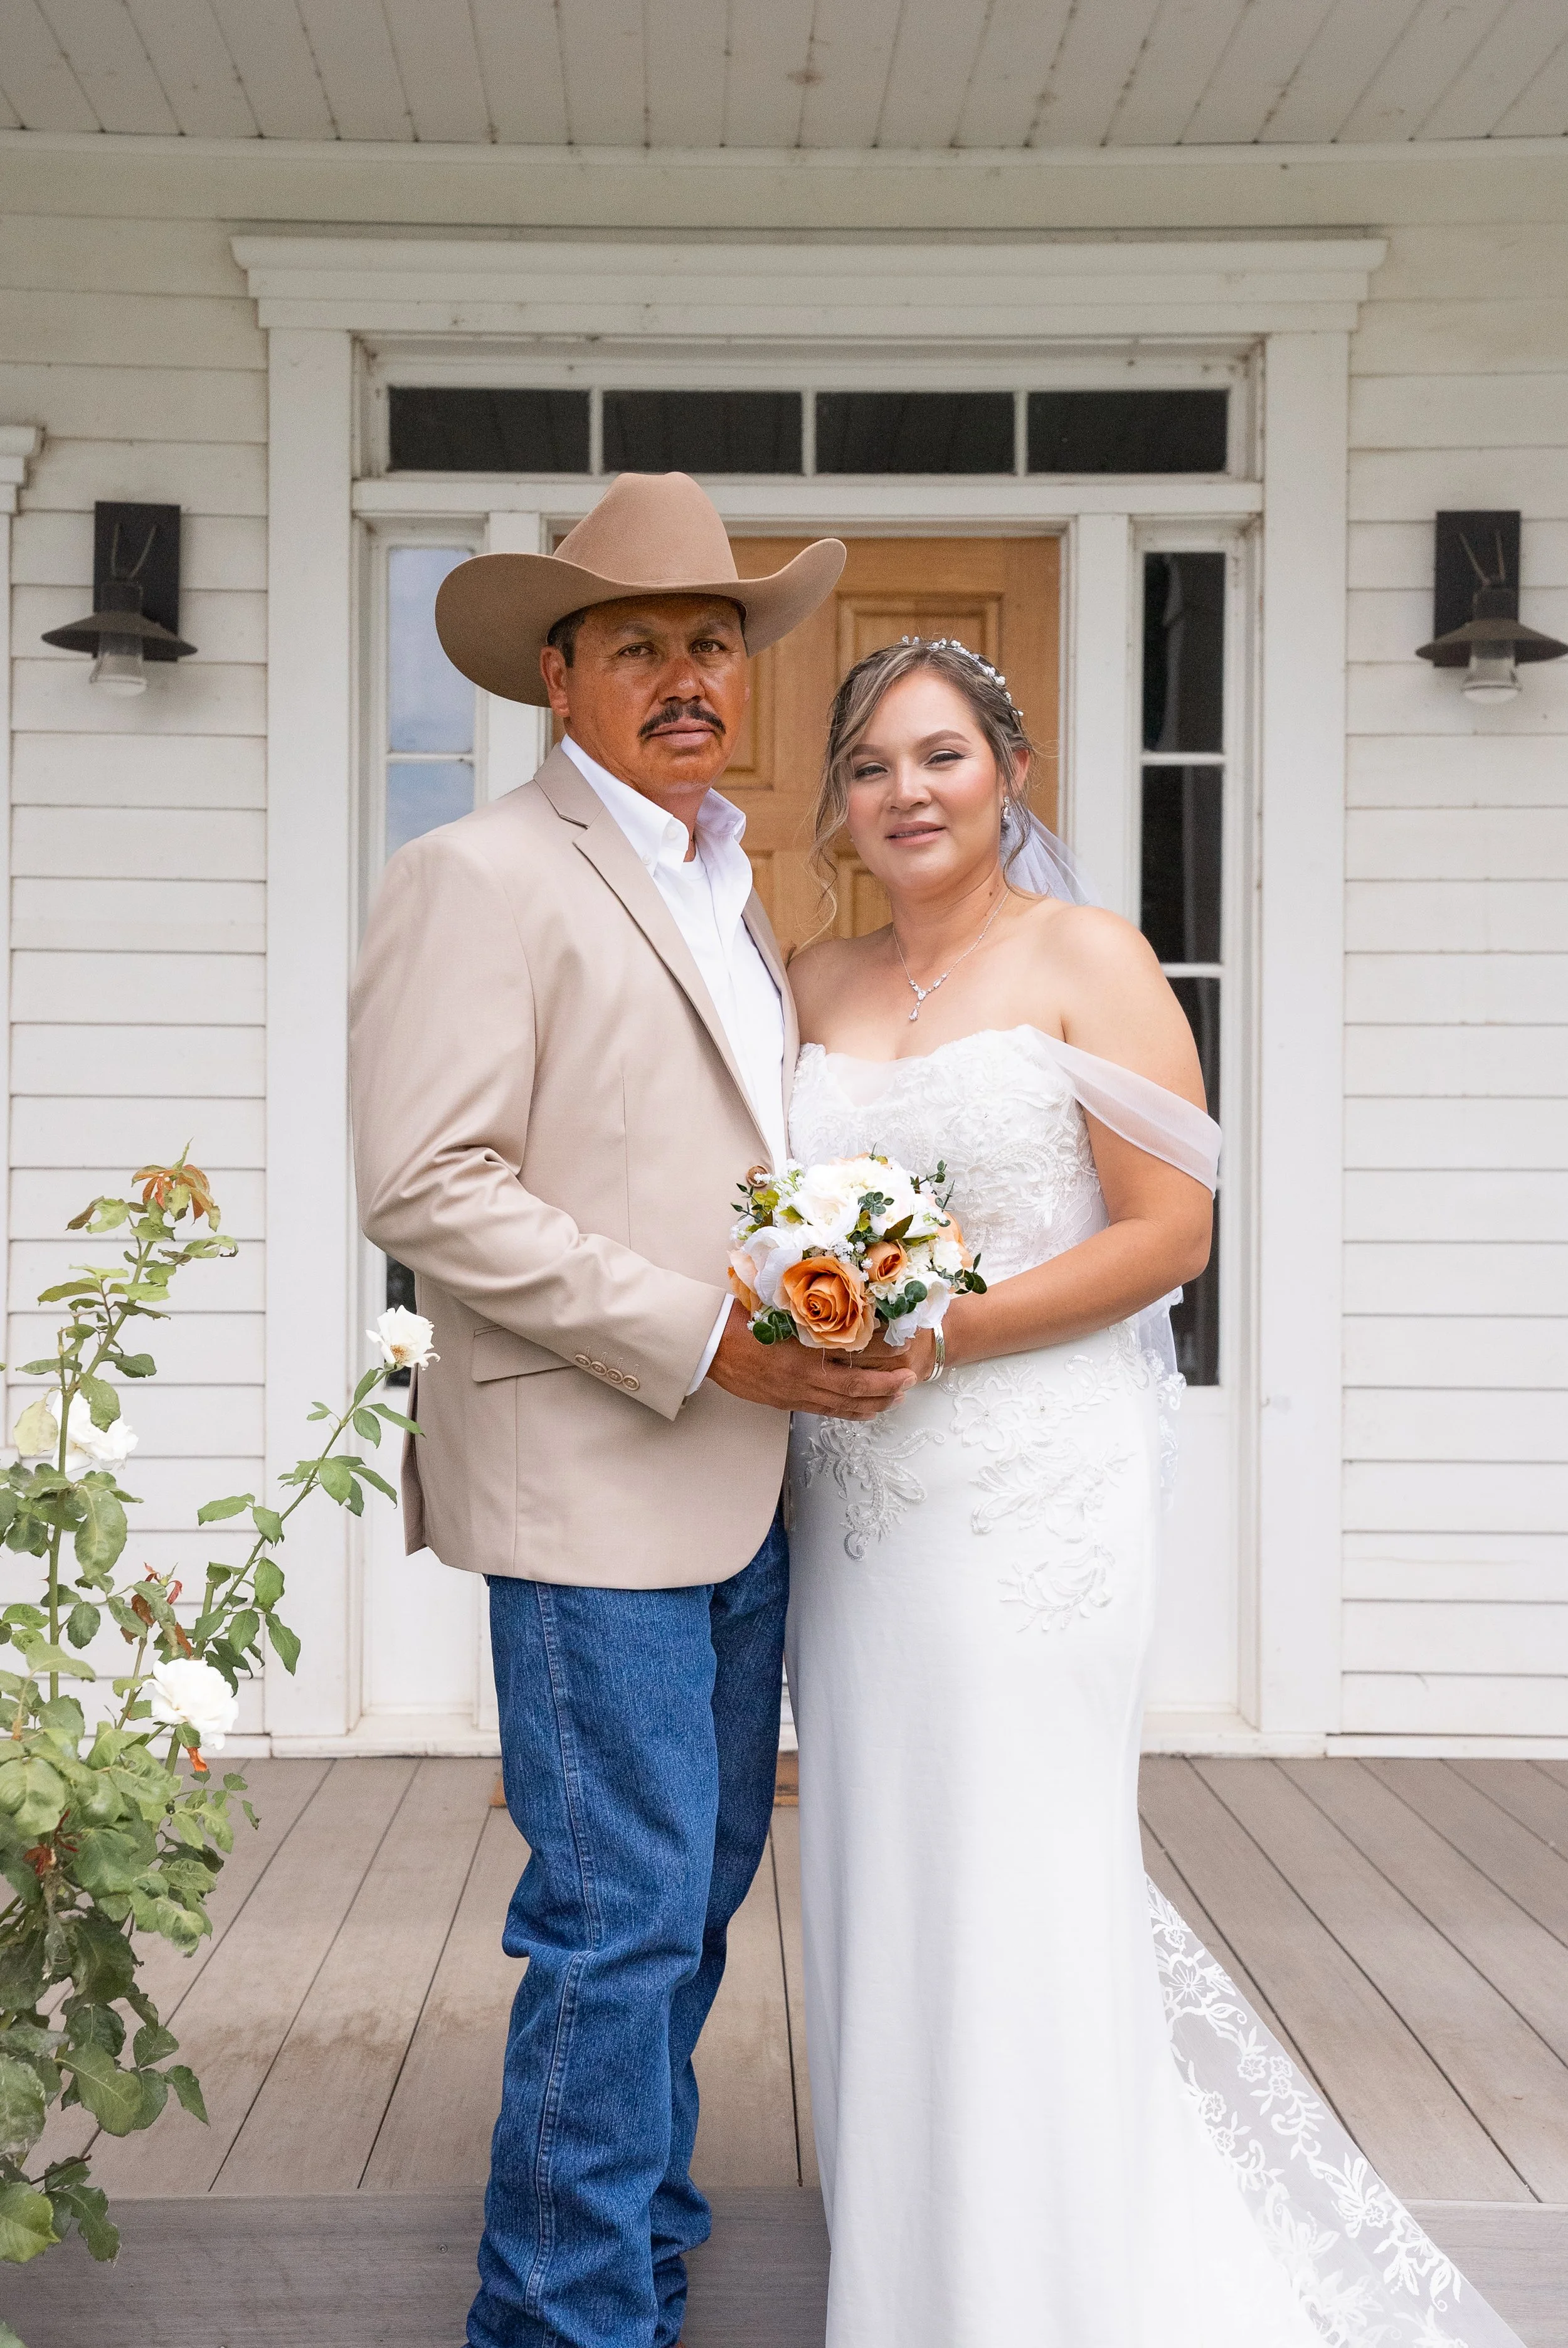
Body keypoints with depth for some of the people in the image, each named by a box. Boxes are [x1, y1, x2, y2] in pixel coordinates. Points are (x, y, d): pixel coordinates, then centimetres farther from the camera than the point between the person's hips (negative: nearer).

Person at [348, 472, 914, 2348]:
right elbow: (426, 1188, -18)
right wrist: (705, 1340, -19)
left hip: (744, 1480, 8)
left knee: (695, 1889, 18)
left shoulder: (726, 894, 18)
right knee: (621, 1915, -2)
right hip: (592, 1485, -8)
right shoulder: (481, 876, -9)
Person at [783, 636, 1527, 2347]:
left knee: (1013, 1897, 2)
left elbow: (1169, 1232, -10)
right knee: (882, 1887, 13)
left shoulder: (1084, 958, -4)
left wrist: (939, 1334, -16)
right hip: (852, 1498, 6)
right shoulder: (813, 985, 12)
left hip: (1032, 1487, -5)